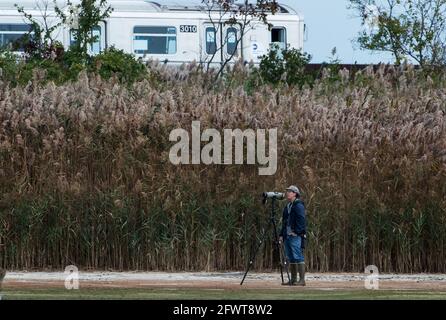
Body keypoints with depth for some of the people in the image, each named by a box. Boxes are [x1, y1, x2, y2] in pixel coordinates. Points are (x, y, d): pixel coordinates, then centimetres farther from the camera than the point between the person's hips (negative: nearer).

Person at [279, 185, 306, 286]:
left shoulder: (299, 205, -8)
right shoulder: (287, 206, 21)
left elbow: (301, 220, -16)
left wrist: (297, 232, -21)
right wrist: (282, 234, 19)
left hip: (296, 236, -10)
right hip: (287, 236, 10)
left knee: (298, 257, -12)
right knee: (291, 259, 10)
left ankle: (302, 280, -14)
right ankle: (293, 280, 14)